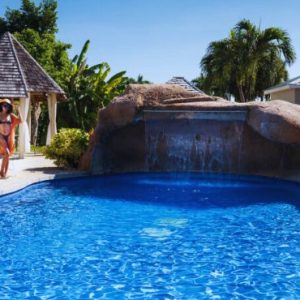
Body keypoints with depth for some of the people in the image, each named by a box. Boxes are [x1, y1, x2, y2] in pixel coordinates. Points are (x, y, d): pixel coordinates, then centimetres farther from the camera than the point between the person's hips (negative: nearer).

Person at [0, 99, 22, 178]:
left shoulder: (10, 116, 7)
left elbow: (20, 121, 7)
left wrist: (19, 111, -4)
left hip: (8, 137, 4)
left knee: (7, 155, 4)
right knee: (6, 153, -20)